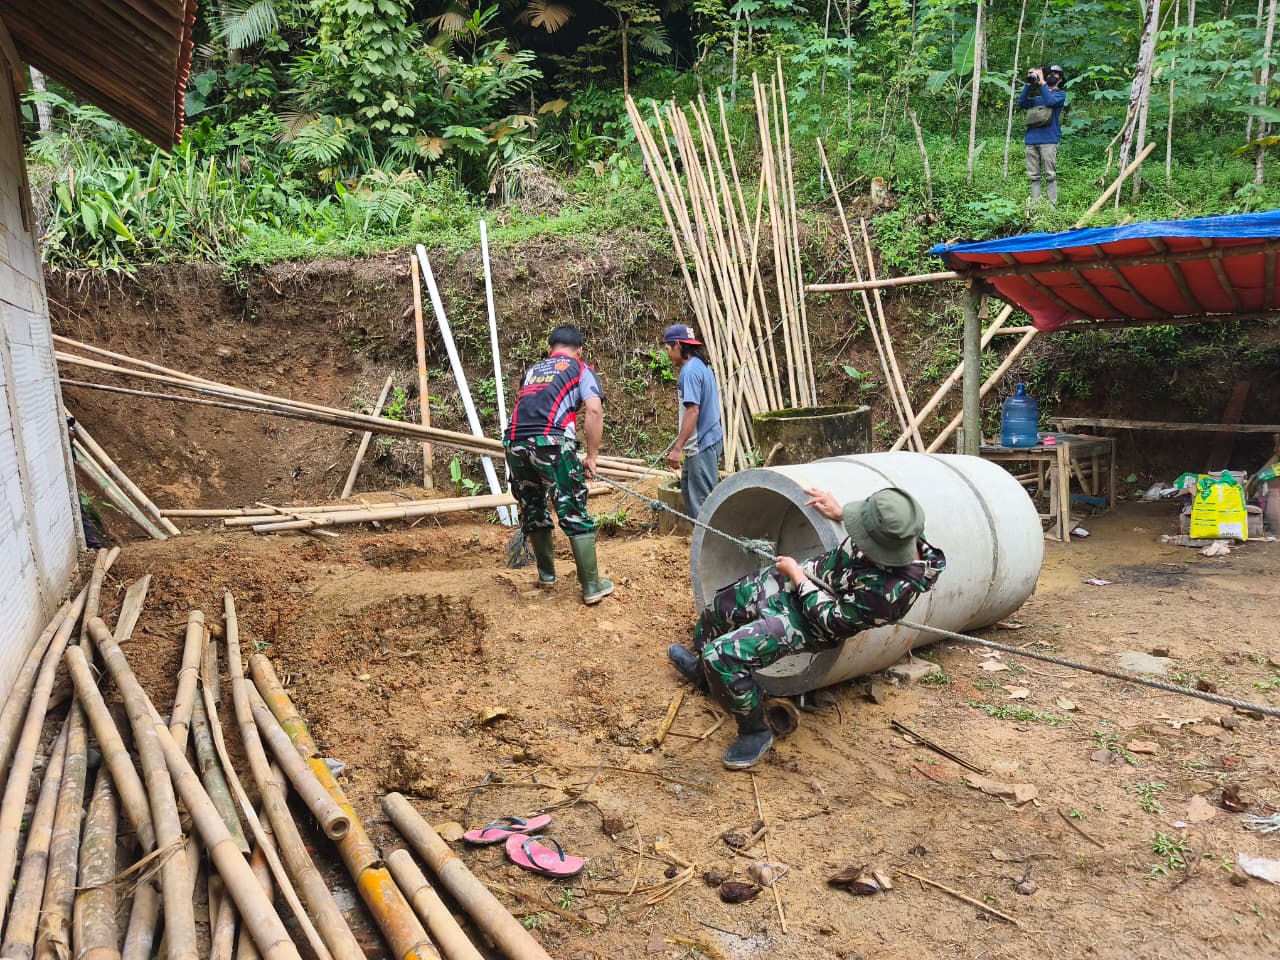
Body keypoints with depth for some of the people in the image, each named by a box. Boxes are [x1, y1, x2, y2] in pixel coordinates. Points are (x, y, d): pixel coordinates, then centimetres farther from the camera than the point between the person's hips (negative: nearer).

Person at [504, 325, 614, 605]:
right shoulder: (580, 369, 16)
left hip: (514, 443, 5)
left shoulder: (532, 370, 31)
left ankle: (546, 574, 34)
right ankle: (592, 586, 5)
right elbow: (594, 411, 0)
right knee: (575, 514, 2)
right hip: (550, 443, -5)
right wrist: (591, 457, 4)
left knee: (531, 510, 21)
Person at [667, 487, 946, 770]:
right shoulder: (897, 531, -19)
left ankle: (754, 732, 8)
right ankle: (704, 673, 55)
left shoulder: (892, 590, -38)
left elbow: (833, 620, -25)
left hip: (806, 622, -8)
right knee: (716, 609, 24)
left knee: (721, 656, -20)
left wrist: (796, 575, -17)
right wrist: (840, 512, -2)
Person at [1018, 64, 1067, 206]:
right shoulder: (1036, 95, 23)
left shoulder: (1060, 94, 12)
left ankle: (1052, 205, -9)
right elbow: (1021, 103, 6)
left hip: (1048, 140, -4)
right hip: (1031, 140, 4)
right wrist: (1028, 83, -1)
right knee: (1034, 176, 1)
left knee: (1050, 175, -8)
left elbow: (1050, 101, -10)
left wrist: (1042, 82, -5)